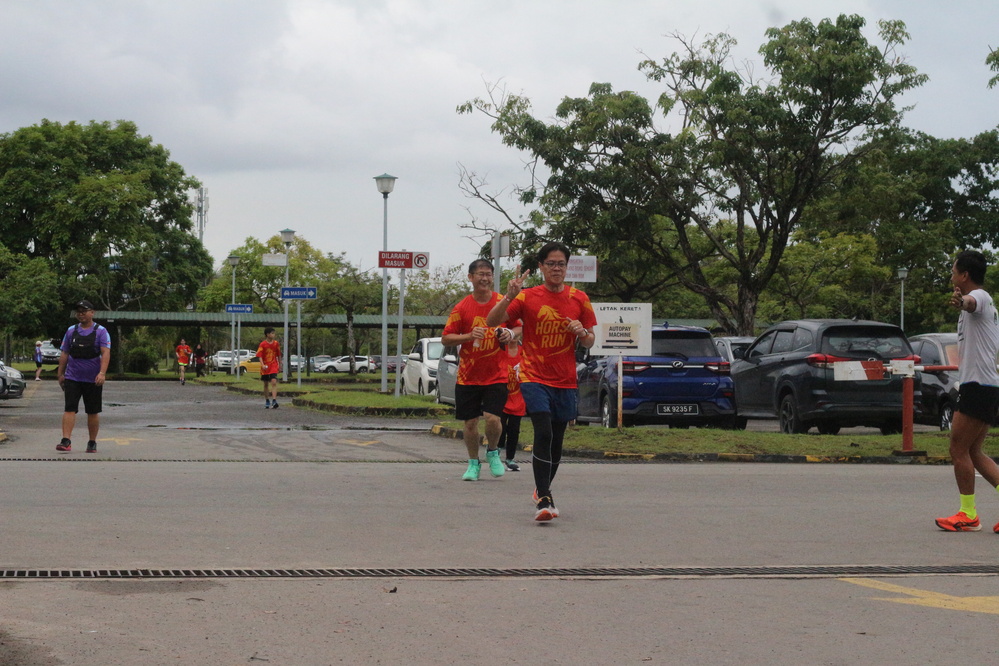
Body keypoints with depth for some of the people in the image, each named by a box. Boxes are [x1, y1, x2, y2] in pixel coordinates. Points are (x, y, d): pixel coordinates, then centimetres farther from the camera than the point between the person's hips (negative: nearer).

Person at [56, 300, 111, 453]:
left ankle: (92, 443, 16)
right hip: (72, 378, 2)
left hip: (93, 379, -2)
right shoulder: (71, 331, 9)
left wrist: (102, 373, -25)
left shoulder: (100, 331, -1)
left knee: (93, 412, 5)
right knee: (69, 409, -10)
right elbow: (64, 354, 14)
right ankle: (66, 441, -15)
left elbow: (106, 353, -12)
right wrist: (61, 374, 10)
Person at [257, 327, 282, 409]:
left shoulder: (276, 343, 2)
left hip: (274, 366, 0)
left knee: (274, 382, -17)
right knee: (266, 384, 10)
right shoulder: (263, 344, -7)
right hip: (265, 367, 0)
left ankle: (274, 400, -24)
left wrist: (280, 365, 17)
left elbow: (279, 355, 13)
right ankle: (267, 401, 23)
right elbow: (260, 356, -10)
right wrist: (262, 365, -25)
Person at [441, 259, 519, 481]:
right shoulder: (462, 308, -1)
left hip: (496, 375, -1)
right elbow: (445, 339, -1)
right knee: (470, 422, 6)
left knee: (492, 418, -13)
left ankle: (492, 452, 18)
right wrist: (470, 336, -17)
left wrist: (510, 334, -13)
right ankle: (473, 463, 27)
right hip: (468, 376, 1)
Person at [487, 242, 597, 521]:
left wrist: (582, 333, -11)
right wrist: (509, 296, -23)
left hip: (565, 381, 3)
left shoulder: (579, 299, 6)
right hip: (534, 378, -3)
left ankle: (542, 490, 33)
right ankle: (544, 499, -19)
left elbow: (590, 343, 12)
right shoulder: (527, 297, -1)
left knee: (556, 442, 10)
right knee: (543, 433, -20)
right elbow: (491, 322, -9)